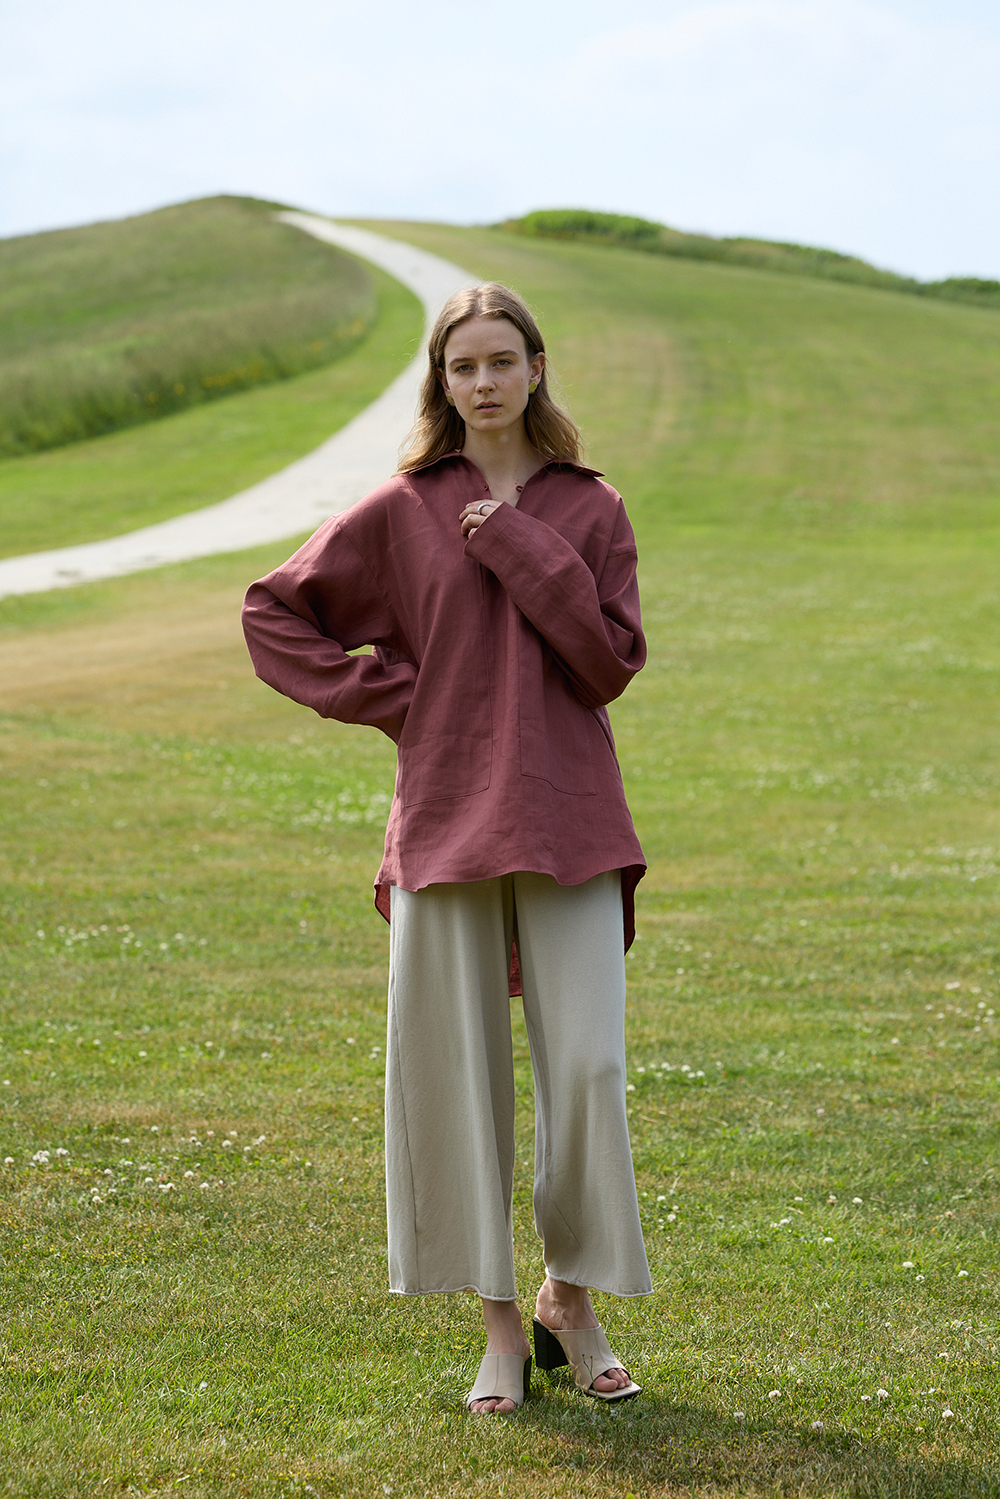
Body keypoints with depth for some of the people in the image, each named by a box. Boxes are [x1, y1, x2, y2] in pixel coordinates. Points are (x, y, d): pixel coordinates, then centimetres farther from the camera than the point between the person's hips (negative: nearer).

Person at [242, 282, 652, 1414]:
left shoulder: (590, 510, 8)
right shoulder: (401, 512, 6)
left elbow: (610, 663, -3)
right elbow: (273, 612, 10)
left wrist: (524, 552, -9)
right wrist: (382, 694, 1)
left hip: (569, 819, 0)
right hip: (446, 816, 0)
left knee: (588, 1065, -7)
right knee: (455, 1072, 0)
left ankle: (572, 1301, 14)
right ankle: (500, 1330, 11)